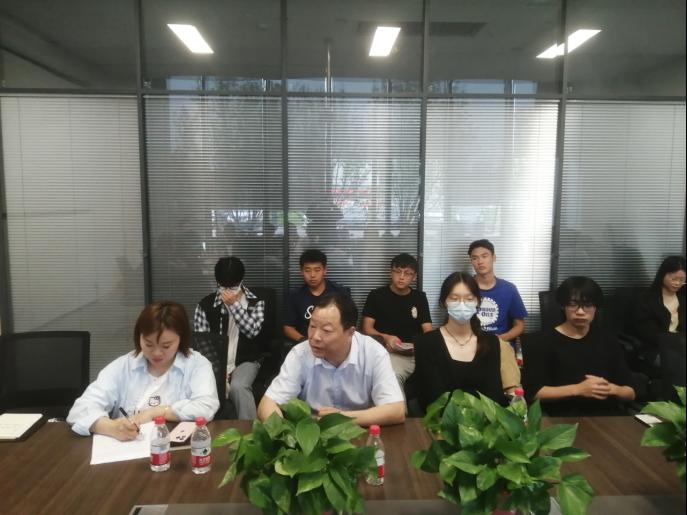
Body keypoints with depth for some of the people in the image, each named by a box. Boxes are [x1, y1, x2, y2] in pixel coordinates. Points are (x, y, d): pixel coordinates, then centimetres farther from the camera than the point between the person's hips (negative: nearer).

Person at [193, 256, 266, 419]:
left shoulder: (256, 302, 0)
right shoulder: (205, 305, 1)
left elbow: (252, 331, -13)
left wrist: (234, 304, -16)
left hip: (245, 361, -1)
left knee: (238, 387, -32)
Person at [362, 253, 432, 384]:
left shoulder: (420, 297, 17)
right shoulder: (376, 295, 8)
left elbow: (428, 331, 13)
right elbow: (367, 329, 5)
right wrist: (384, 338, -17)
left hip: (417, 353, 3)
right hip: (390, 353, -3)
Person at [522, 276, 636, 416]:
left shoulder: (608, 342, 15)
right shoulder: (542, 341, 0)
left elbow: (630, 392, 16)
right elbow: (533, 392, -7)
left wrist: (612, 389, -7)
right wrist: (578, 389, -16)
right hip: (564, 418, -3)